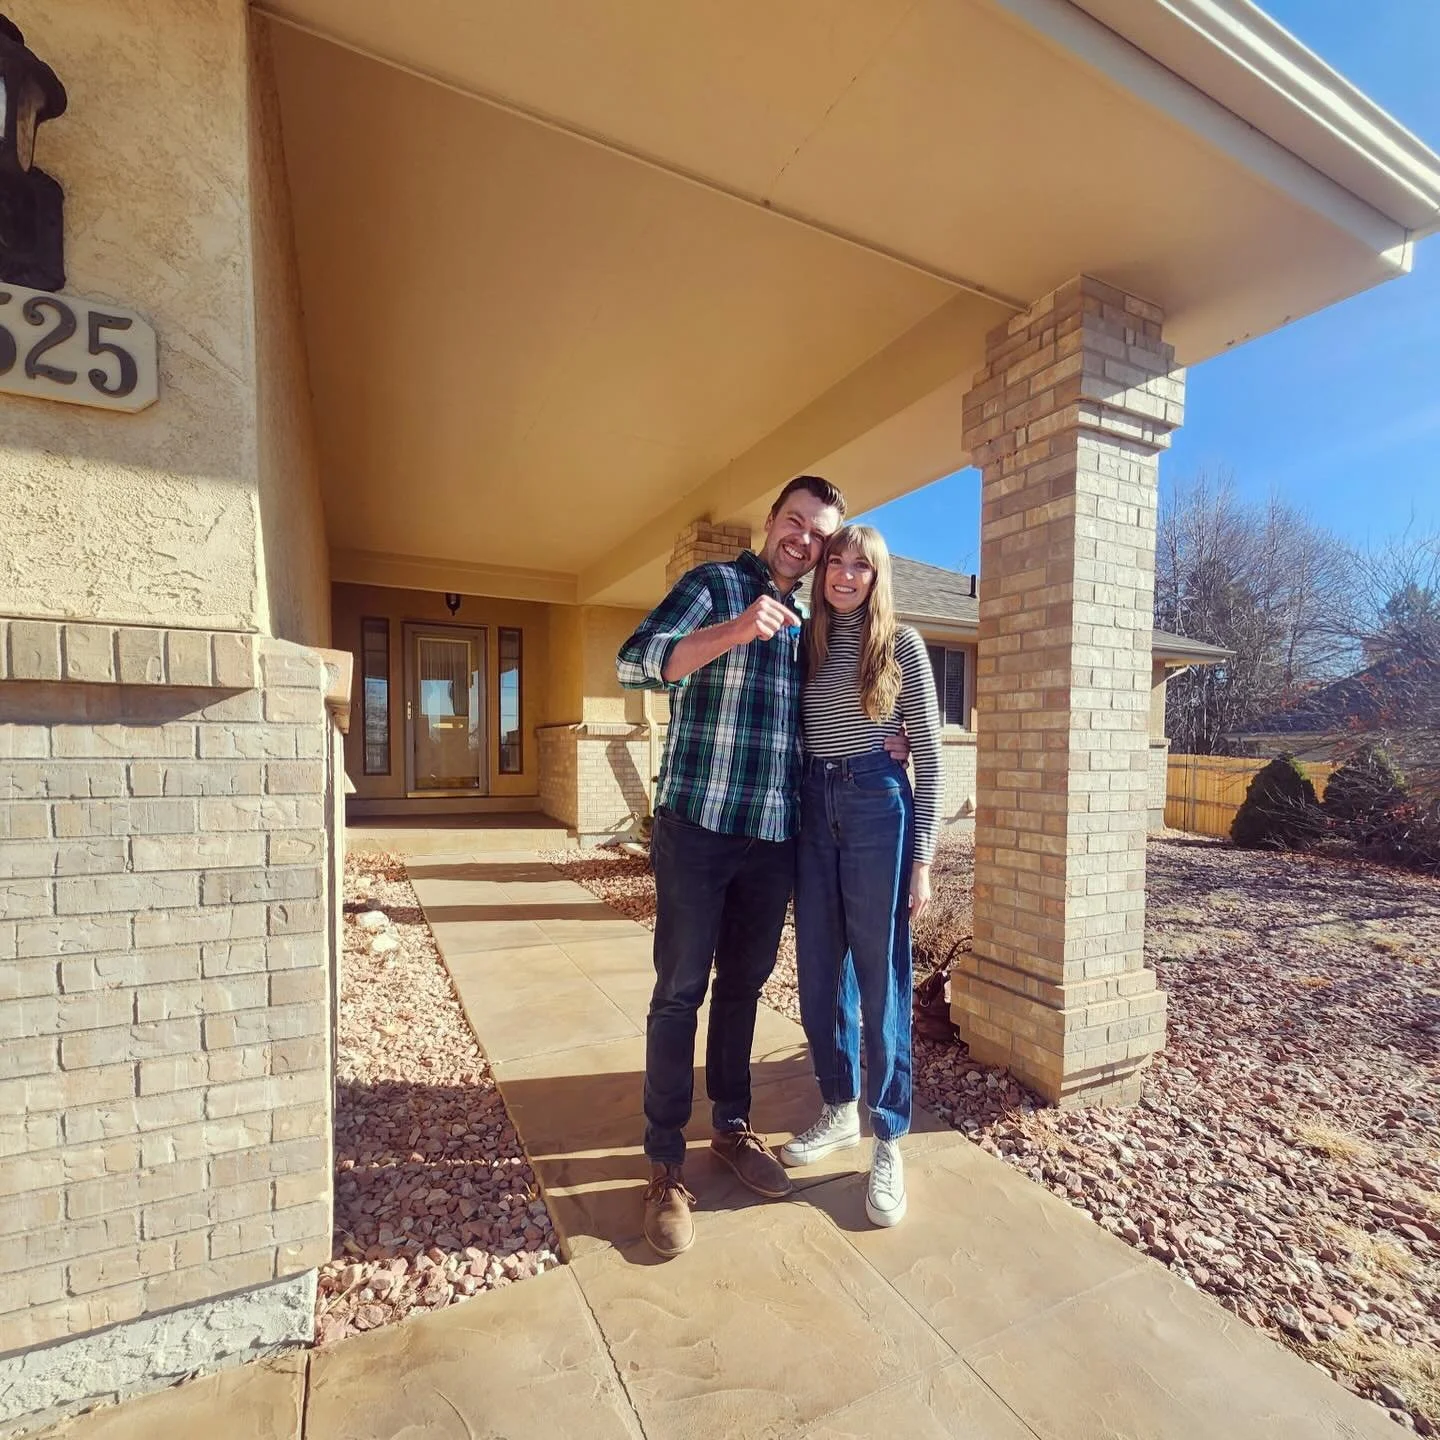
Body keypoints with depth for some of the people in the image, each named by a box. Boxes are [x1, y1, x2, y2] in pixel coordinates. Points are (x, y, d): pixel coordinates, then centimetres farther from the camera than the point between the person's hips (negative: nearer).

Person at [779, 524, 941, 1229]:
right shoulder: (804, 641, 9)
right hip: (811, 809, 4)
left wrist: (922, 857, -5)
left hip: (877, 807, -4)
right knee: (819, 974, 13)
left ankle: (888, 1142, 22)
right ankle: (838, 1110, 34)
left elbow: (928, 753, -1)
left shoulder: (901, 643, 0)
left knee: (880, 979, 4)